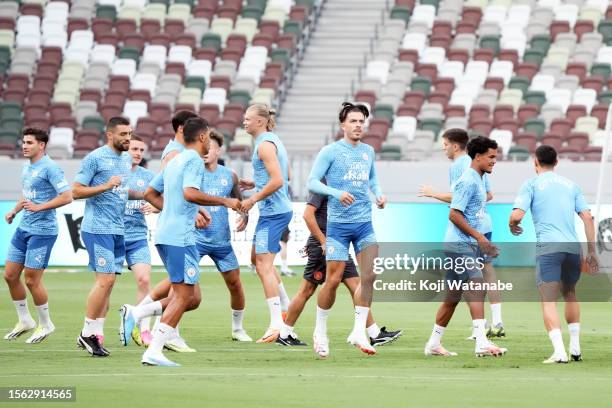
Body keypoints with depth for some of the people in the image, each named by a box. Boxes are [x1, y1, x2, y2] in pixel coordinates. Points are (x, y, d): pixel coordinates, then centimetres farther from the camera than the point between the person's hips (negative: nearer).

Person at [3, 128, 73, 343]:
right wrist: (14, 211, 13)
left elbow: (67, 196, -20)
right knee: (10, 275, 8)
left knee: (32, 279, -5)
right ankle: (25, 321, 23)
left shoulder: (49, 168, -14)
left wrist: (39, 207, -23)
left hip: (42, 230, -9)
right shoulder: (27, 167, 13)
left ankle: (45, 324, 13)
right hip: (23, 228, 9)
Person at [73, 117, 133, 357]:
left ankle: (96, 335, 9)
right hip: (98, 228, -8)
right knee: (105, 279, -13)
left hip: (118, 230, 8)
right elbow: (76, 191, -11)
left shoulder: (126, 159, 15)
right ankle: (87, 333, -4)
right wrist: (107, 186, -20)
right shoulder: (95, 158, -9)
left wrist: (144, 194, 13)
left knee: (107, 282, 6)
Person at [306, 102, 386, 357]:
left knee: (370, 275, -9)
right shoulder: (330, 151, -5)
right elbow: (312, 182, -8)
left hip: (364, 223, 5)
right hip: (338, 224, -5)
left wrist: (379, 194, 6)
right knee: (333, 279, -4)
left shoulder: (368, 152, 11)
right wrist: (336, 193, -22)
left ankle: (359, 332, -2)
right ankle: (320, 332, 14)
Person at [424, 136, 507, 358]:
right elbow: (454, 214, -18)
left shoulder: (478, 180, 18)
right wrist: (479, 237, -19)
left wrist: (485, 245, 23)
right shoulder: (468, 181, -13)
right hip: (460, 245, -10)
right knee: (476, 286, -21)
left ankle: (434, 344, 20)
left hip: (469, 245, 10)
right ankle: (481, 342, -31)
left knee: (453, 297, 13)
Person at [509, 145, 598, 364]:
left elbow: (517, 215, -6)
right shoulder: (571, 185, 18)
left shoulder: (531, 184, 6)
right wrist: (592, 251, 14)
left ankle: (559, 351, -22)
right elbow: (587, 218, 12)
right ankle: (575, 348, 21)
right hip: (572, 246, 4)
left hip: (548, 247, -4)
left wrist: (512, 226, 18)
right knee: (570, 294, 24)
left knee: (548, 300, -7)